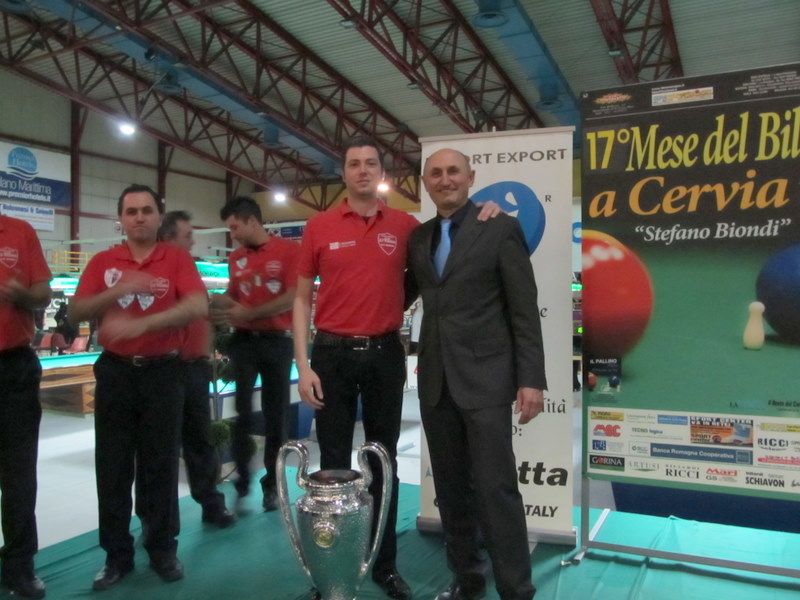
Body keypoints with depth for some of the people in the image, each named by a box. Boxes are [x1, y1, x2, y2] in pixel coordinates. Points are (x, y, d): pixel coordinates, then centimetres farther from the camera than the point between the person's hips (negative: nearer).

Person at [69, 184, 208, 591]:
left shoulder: (177, 259, -1)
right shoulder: (102, 262, 7)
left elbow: (198, 306, -16)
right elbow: (76, 312, -1)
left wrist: (142, 323, -26)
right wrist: (118, 291, -17)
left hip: (162, 372, -2)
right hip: (115, 371, 2)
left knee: (161, 464, 6)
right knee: (112, 466, 7)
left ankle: (163, 549, 21)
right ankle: (117, 554, 21)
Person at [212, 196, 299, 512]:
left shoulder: (289, 250, -5)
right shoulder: (235, 257, 10)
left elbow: (293, 298, -13)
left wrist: (247, 314, -16)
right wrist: (220, 308, -6)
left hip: (277, 342, -3)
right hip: (244, 341, 3)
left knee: (276, 414, 5)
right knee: (242, 410, -1)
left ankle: (271, 484, 17)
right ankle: (242, 477, 15)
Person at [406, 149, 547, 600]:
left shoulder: (501, 229, -2)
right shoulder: (418, 237, 12)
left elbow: (525, 311, -6)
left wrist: (531, 379, -11)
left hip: (485, 378, -5)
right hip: (435, 380, 5)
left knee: (495, 488, -4)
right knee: (450, 488, 13)